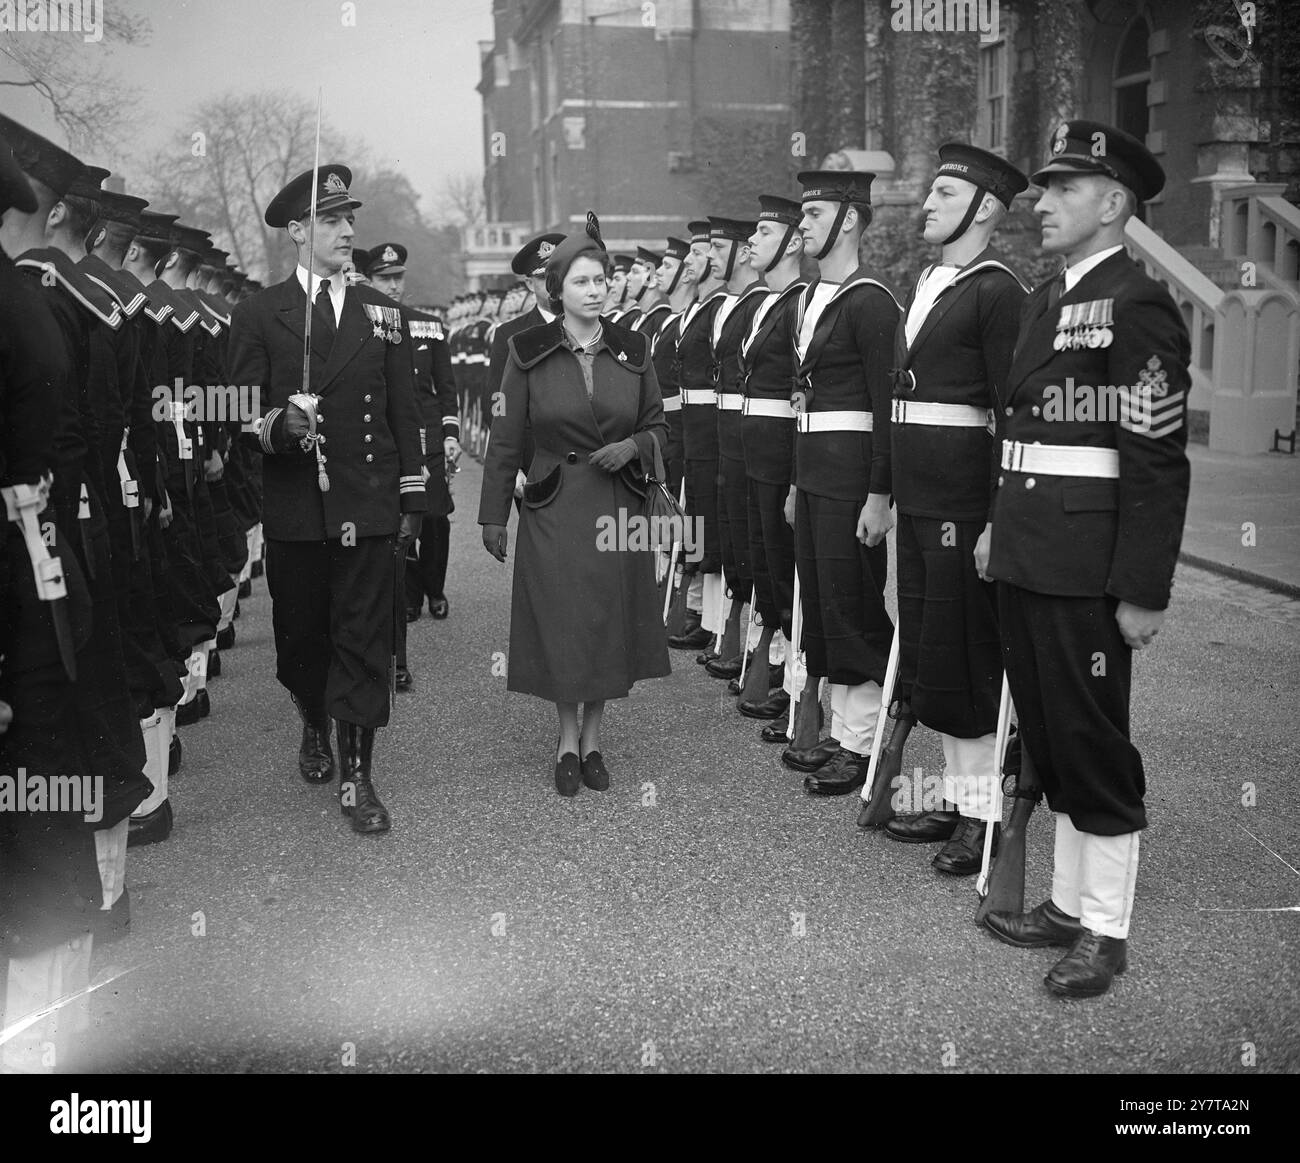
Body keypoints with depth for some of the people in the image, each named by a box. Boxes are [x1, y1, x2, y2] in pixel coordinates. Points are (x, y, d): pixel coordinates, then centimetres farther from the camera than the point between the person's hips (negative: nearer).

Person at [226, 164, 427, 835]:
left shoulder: (381, 314, 11)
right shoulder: (258, 314, 3)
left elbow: (404, 414, 11)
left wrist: (412, 499, 8)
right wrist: (280, 425, -23)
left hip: (368, 506, 1)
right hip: (293, 509, -1)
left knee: (364, 641, -2)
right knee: (300, 638, 11)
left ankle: (356, 774, 6)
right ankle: (315, 725, 40)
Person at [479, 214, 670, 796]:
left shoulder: (633, 350, 3)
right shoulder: (528, 352, -3)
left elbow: (657, 425, 12)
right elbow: (505, 440, 1)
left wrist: (632, 447, -10)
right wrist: (492, 515, 1)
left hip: (618, 505, 2)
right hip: (554, 507, -2)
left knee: (611, 623, 6)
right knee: (561, 623, 0)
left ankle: (593, 737, 23)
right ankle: (567, 740, 17)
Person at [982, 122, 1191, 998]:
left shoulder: (1137, 307, -11)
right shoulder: (1047, 300, 14)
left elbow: (1159, 462, -15)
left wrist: (1143, 591, -17)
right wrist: (1003, 530, 12)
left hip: (1088, 568, -8)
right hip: (1028, 558, 8)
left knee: (1093, 741, 2)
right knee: (1049, 737, 15)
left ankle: (1106, 933, 17)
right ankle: (1070, 903, 30)